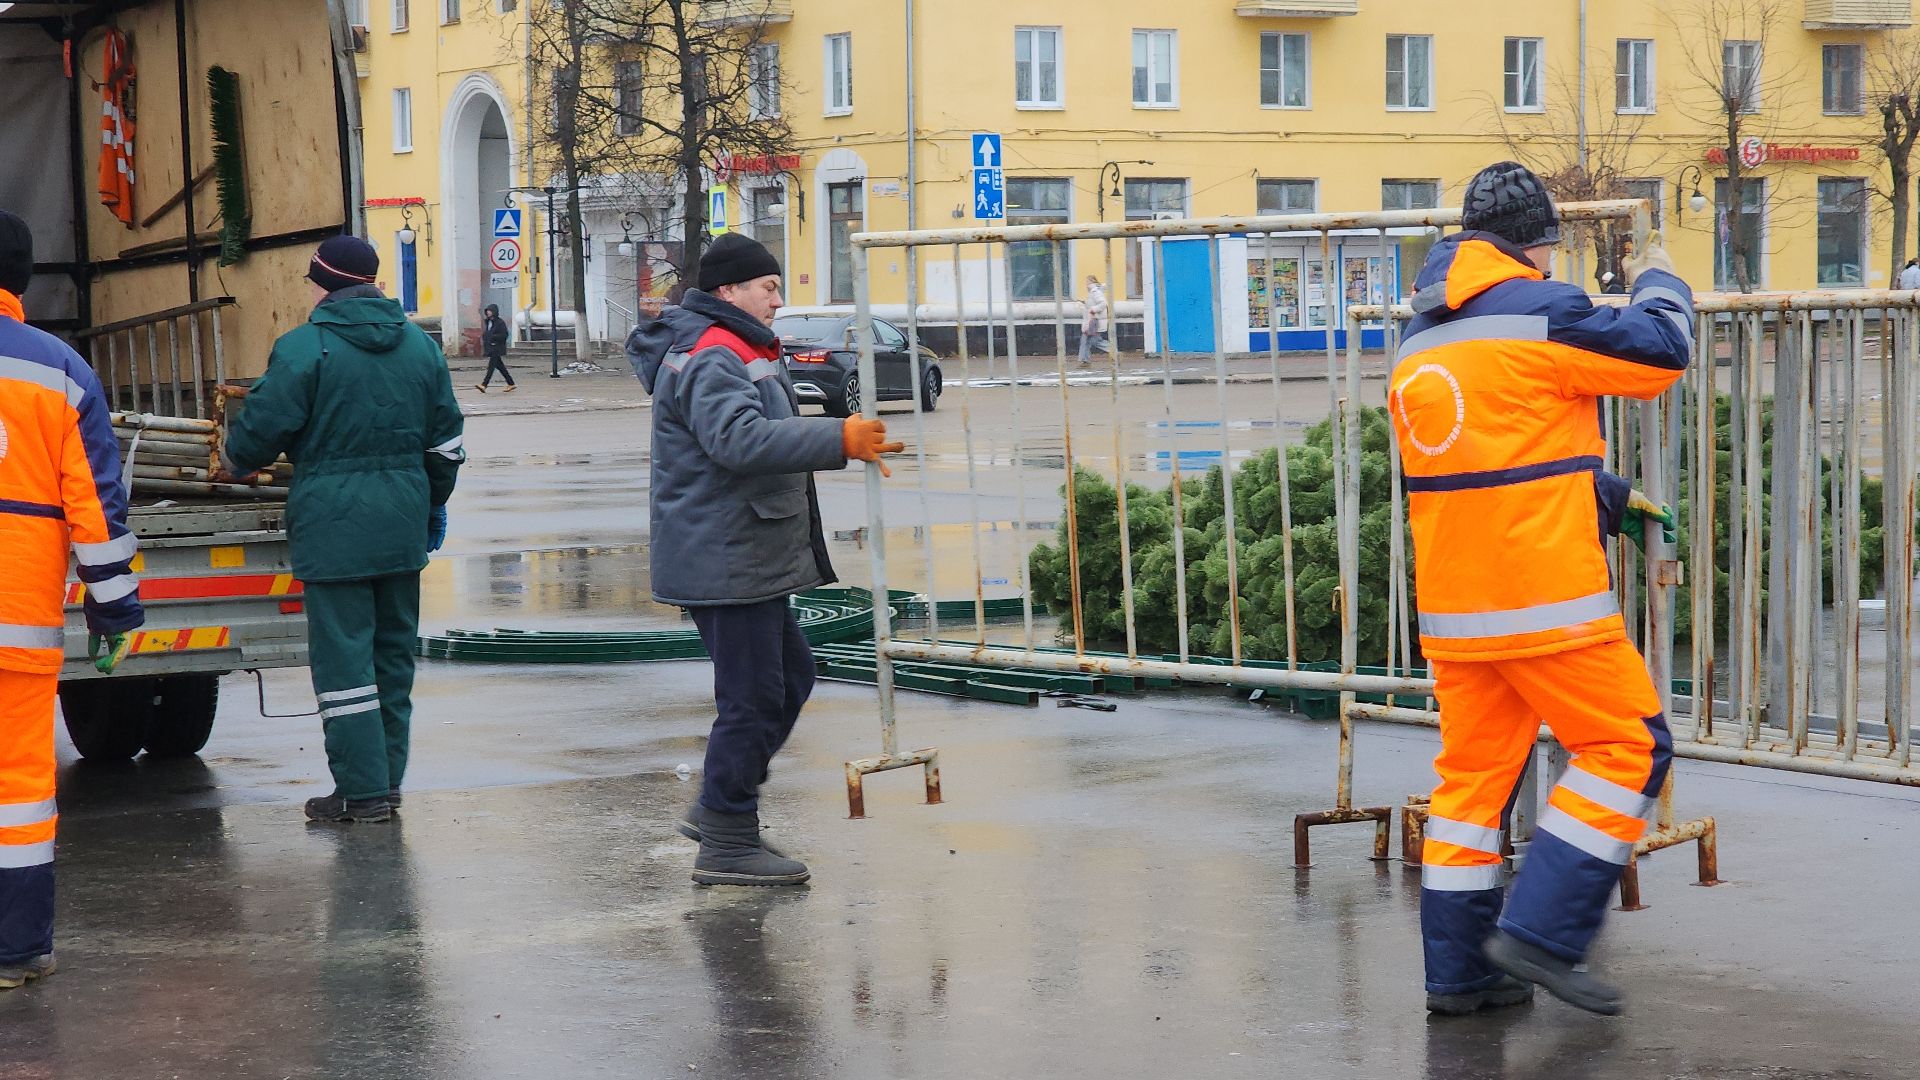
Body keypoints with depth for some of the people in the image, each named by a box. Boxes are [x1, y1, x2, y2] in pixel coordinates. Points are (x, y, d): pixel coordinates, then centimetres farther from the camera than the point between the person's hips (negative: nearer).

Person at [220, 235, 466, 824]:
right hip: (401, 525, 6)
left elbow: (263, 428, -8)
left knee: (343, 656, -2)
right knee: (393, 650, 14)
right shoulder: (421, 346, 10)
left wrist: (234, 460, 15)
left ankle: (362, 789, -3)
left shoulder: (304, 347, -10)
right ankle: (388, 777, 19)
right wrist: (433, 505, 27)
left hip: (332, 526, -6)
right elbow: (446, 441, 14)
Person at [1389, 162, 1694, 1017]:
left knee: (1472, 770, 12)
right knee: (1628, 748, 1)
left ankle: (1458, 969, 13)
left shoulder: (1418, 341, 17)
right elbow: (1660, 352, -4)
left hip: (1452, 607, 8)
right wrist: (1659, 283, 16)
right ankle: (1541, 933, -5)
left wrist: (1608, 499, 27)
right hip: (1543, 594, -8)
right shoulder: (1537, 314, -10)